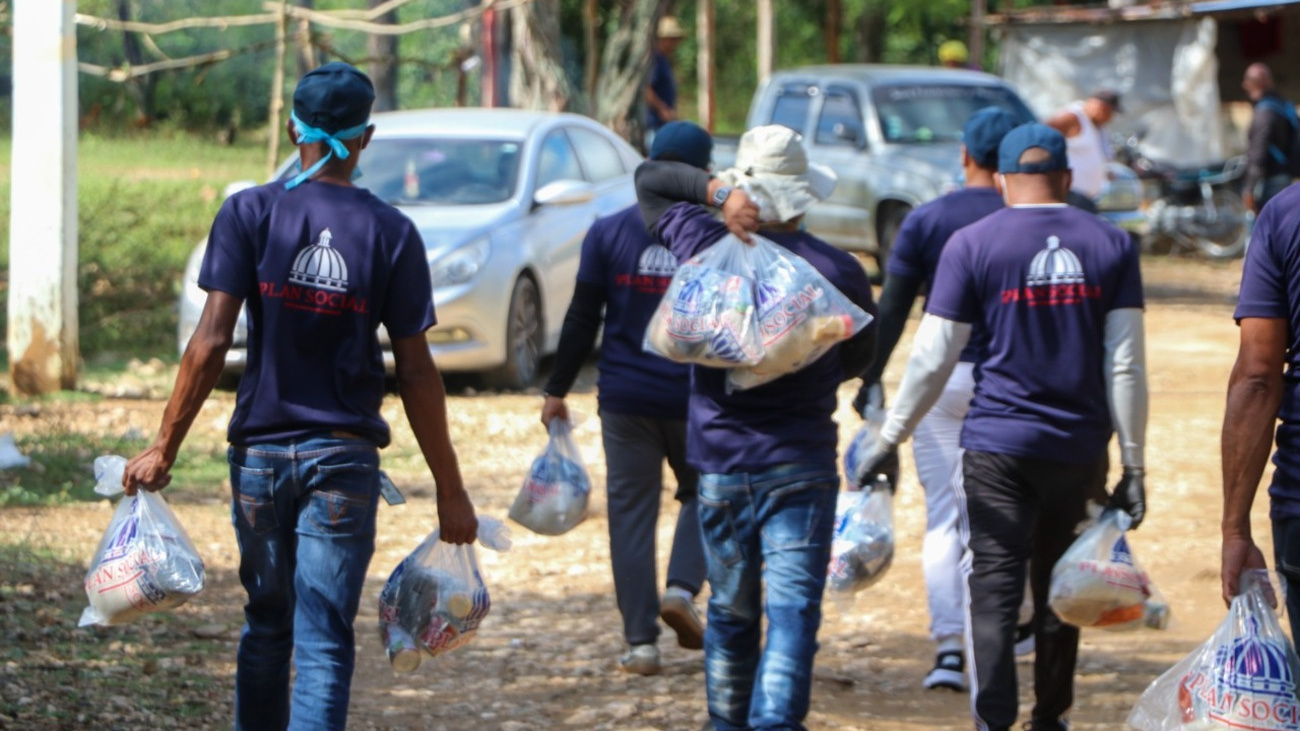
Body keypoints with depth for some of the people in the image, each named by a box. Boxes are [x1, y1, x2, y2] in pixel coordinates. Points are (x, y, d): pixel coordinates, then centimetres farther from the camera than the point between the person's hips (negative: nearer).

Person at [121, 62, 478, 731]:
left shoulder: (248, 214, -3)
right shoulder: (391, 234, -3)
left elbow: (211, 341, -9)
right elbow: (415, 372, -3)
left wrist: (164, 449, -4)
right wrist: (449, 488, 4)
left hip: (259, 450, 1)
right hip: (345, 458, -1)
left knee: (266, 625, 17)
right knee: (324, 642, -2)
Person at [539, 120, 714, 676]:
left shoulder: (609, 233, -1)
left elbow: (582, 318, 0)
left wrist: (557, 390, 7)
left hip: (625, 398, 1)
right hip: (696, 398, -1)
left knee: (631, 512, 6)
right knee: (704, 495, 20)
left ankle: (641, 641, 3)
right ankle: (682, 588, -4)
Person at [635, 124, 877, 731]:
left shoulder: (706, 248, -4)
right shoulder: (838, 270, -7)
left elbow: (649, 178, 12)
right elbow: (861, 359, 9)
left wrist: (718, 192, -4)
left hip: (720, 466, 3)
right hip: (801, 465, -3)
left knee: (730, 612, 16)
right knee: (792, 609, -7)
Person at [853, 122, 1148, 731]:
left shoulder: (973, 245, -1)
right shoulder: (1110, 245, 5)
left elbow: (933, 358, -3)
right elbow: (1126, 366, 2)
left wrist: (889, 439, 5)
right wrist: (1133, 465, 5)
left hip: (997, 445, -2)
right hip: (1080, 447, 2)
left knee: (995, 590, -3)